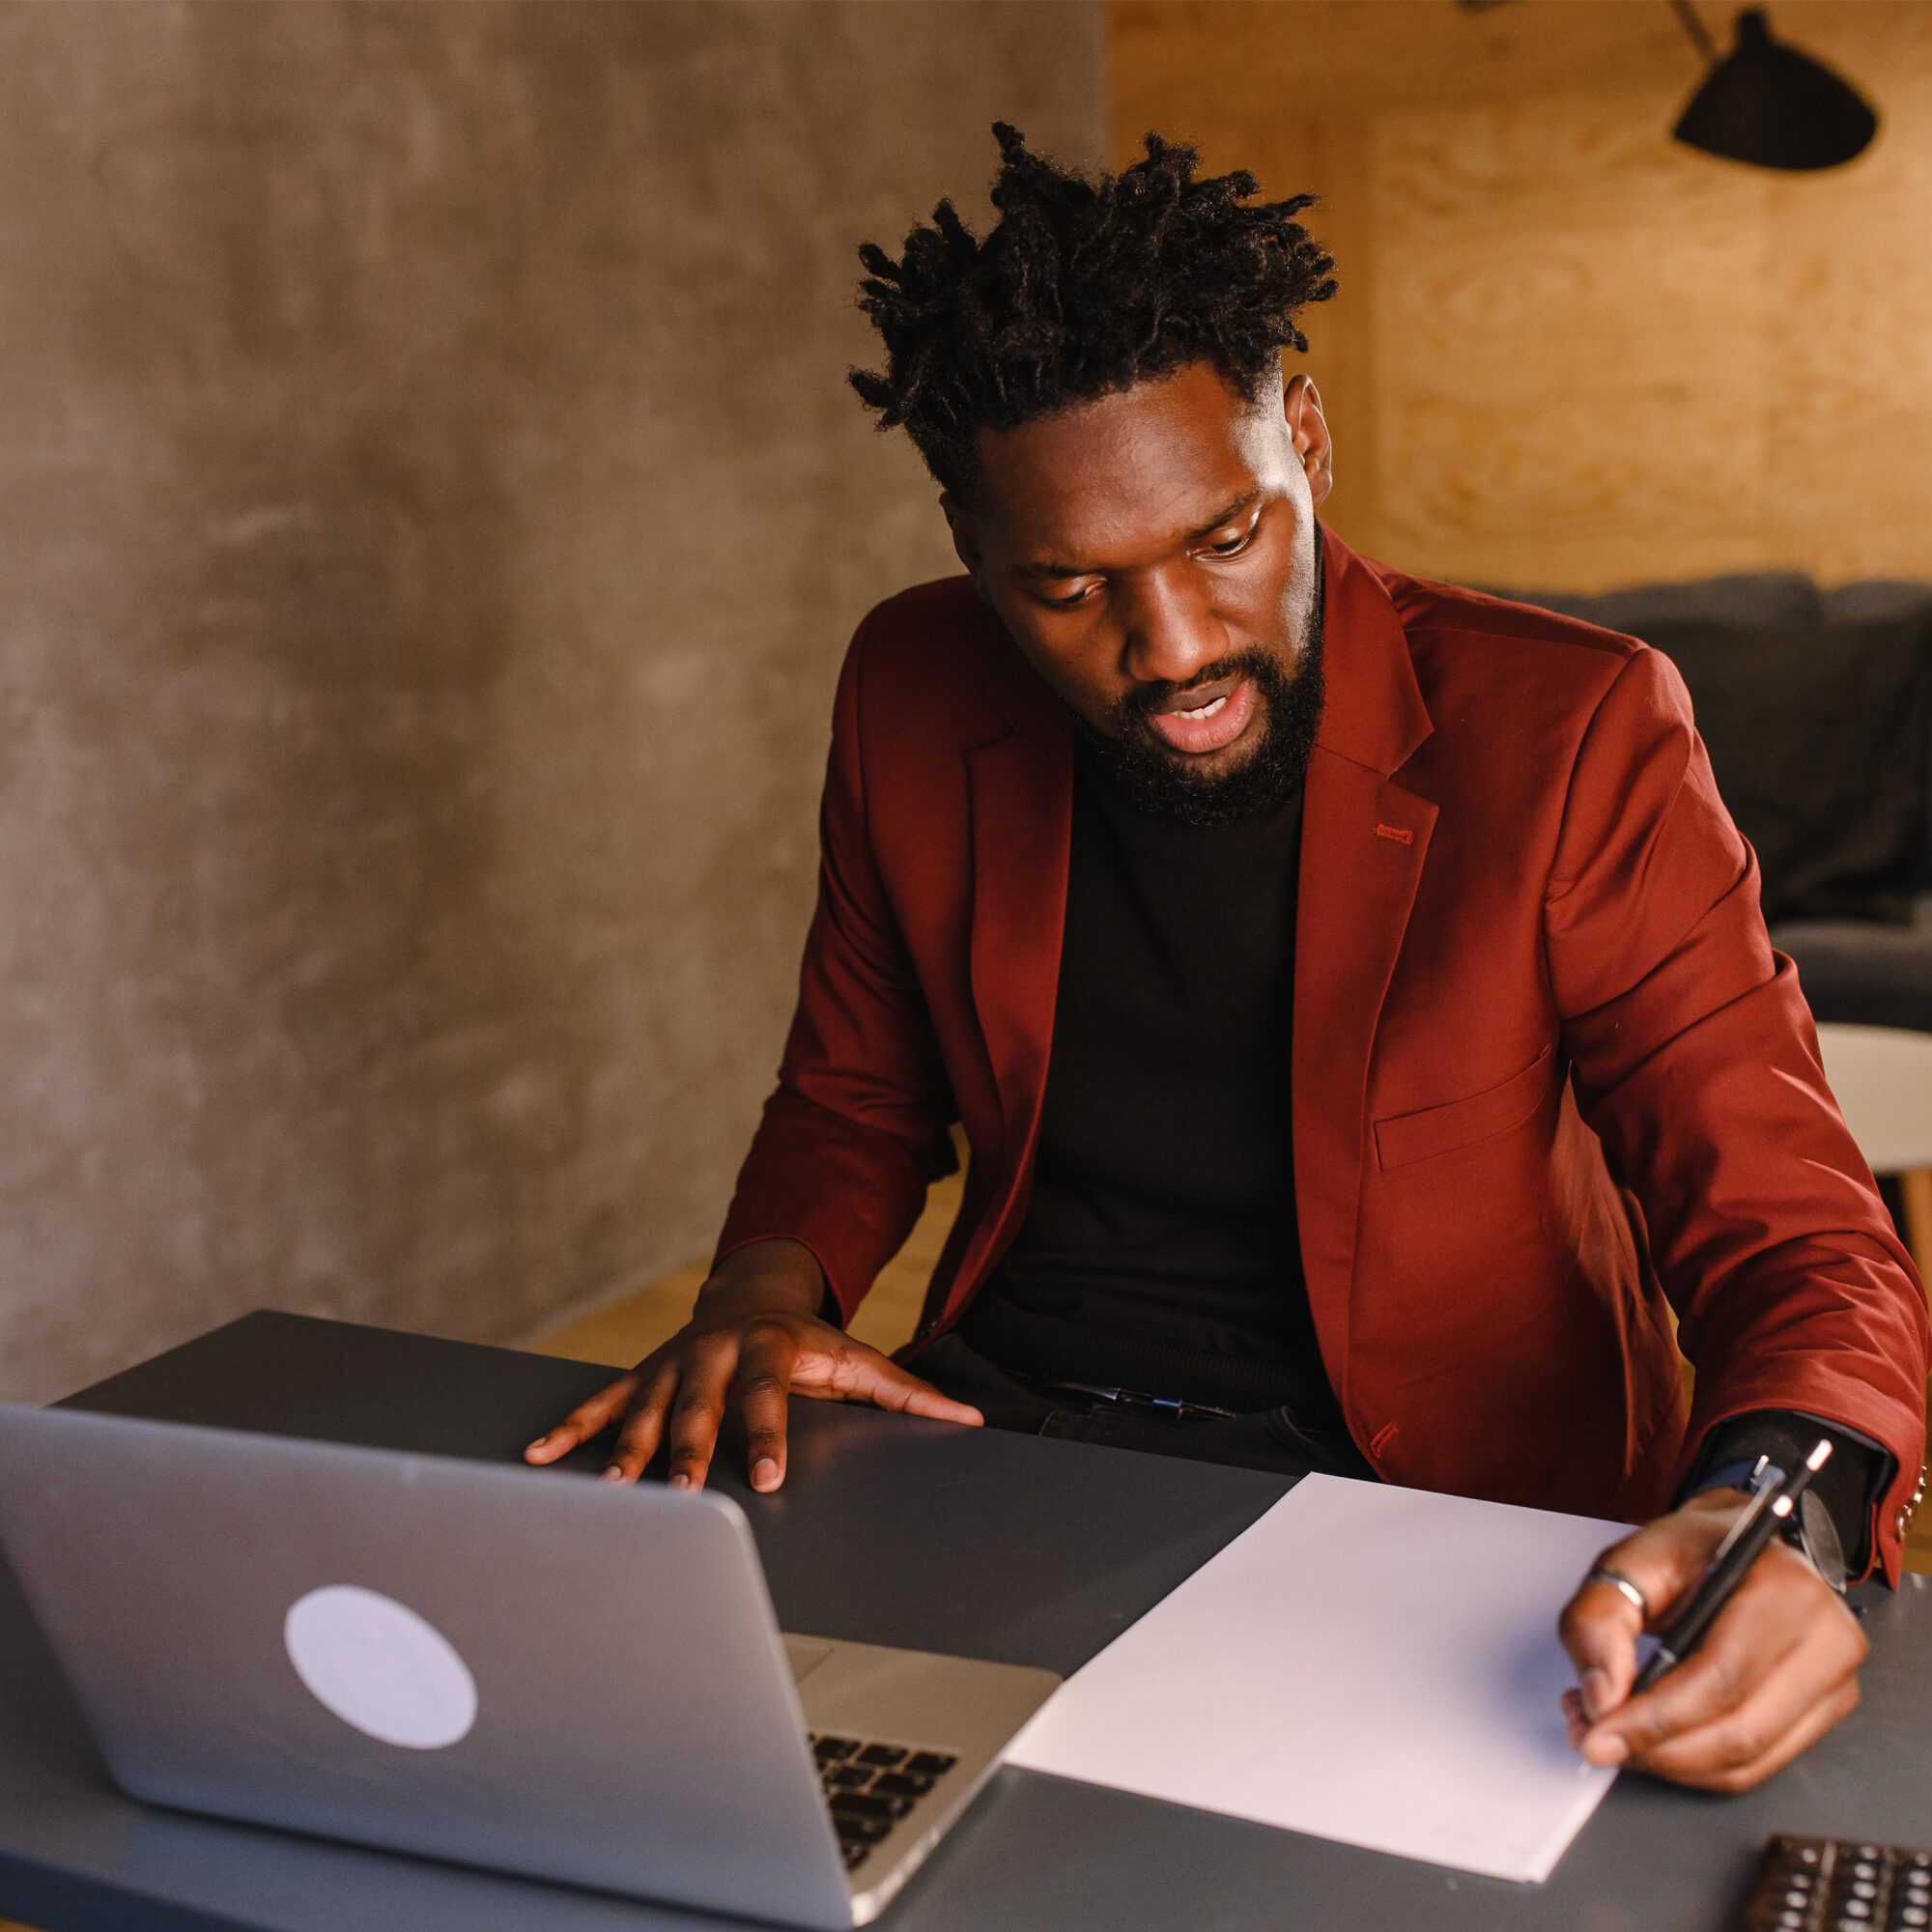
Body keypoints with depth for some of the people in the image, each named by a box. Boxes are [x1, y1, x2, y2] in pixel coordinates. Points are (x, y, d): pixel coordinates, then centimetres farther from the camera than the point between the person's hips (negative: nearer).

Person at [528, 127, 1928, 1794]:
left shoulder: (1568, 734, -15)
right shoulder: (914, 697, -2)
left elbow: (1795, 1232, -14)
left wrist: (1774, 1507, -36)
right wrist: (763, 1299, -9)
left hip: (1421, 1496, -3)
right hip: (999, 1435, 4)